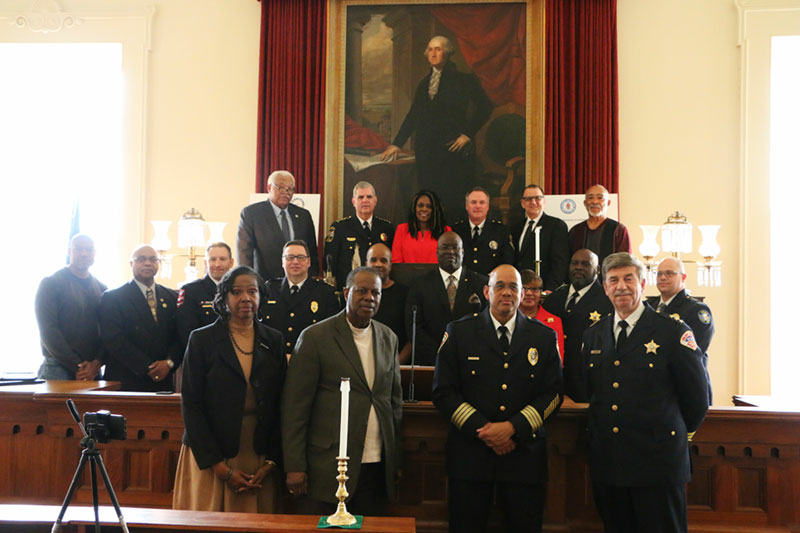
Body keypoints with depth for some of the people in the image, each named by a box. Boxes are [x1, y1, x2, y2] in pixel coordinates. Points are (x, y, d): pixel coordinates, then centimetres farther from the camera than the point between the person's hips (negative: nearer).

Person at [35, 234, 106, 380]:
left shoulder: (101, 289, 13)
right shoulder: (50, 283, 0)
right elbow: (47, 331, -8)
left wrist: (96, 364, -9)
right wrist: (77, 366, -12)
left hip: (93, 369, 4)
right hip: (58, 369, -3)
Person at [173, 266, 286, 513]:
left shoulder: (274, 341, 7)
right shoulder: (202, 339, -1)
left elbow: (281, 406, 6)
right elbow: (191, 406, -5)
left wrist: (270, 463, -4)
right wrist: (221, 467, -10)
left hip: (261, 462, 2)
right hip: (208, 461, -2)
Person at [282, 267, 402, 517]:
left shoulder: (388, 338, 11)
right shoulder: (314, 337, -5)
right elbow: (294, 407, -7)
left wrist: (396, 459, 12)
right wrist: (295, 467, -10)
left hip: (377, 468, 4)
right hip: (327, 467, -4)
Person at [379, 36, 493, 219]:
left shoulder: (463, 79, 2)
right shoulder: (424, 83, 17)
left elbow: (485, 107, -2)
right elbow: (413, 116, 19)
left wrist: (468, 134, -8)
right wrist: (396, 144, 13)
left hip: (453, 148, -5)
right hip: (427, 149, 5)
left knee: (451, 200, -9)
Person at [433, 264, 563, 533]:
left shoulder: (544, 336, 7)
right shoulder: (459, 332, 3)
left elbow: (553, 393, 3)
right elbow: (443, 391, -1)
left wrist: (514, 427, -11)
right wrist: (482, 429, -11)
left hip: (525, 455, 1)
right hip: (469, 453, -1)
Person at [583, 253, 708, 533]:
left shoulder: (674, 332, -5)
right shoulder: (593, 335, 10)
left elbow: (697, 398, 0)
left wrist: (673, 434, 9)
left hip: (657, 462, -4)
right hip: (606, 465, 5)